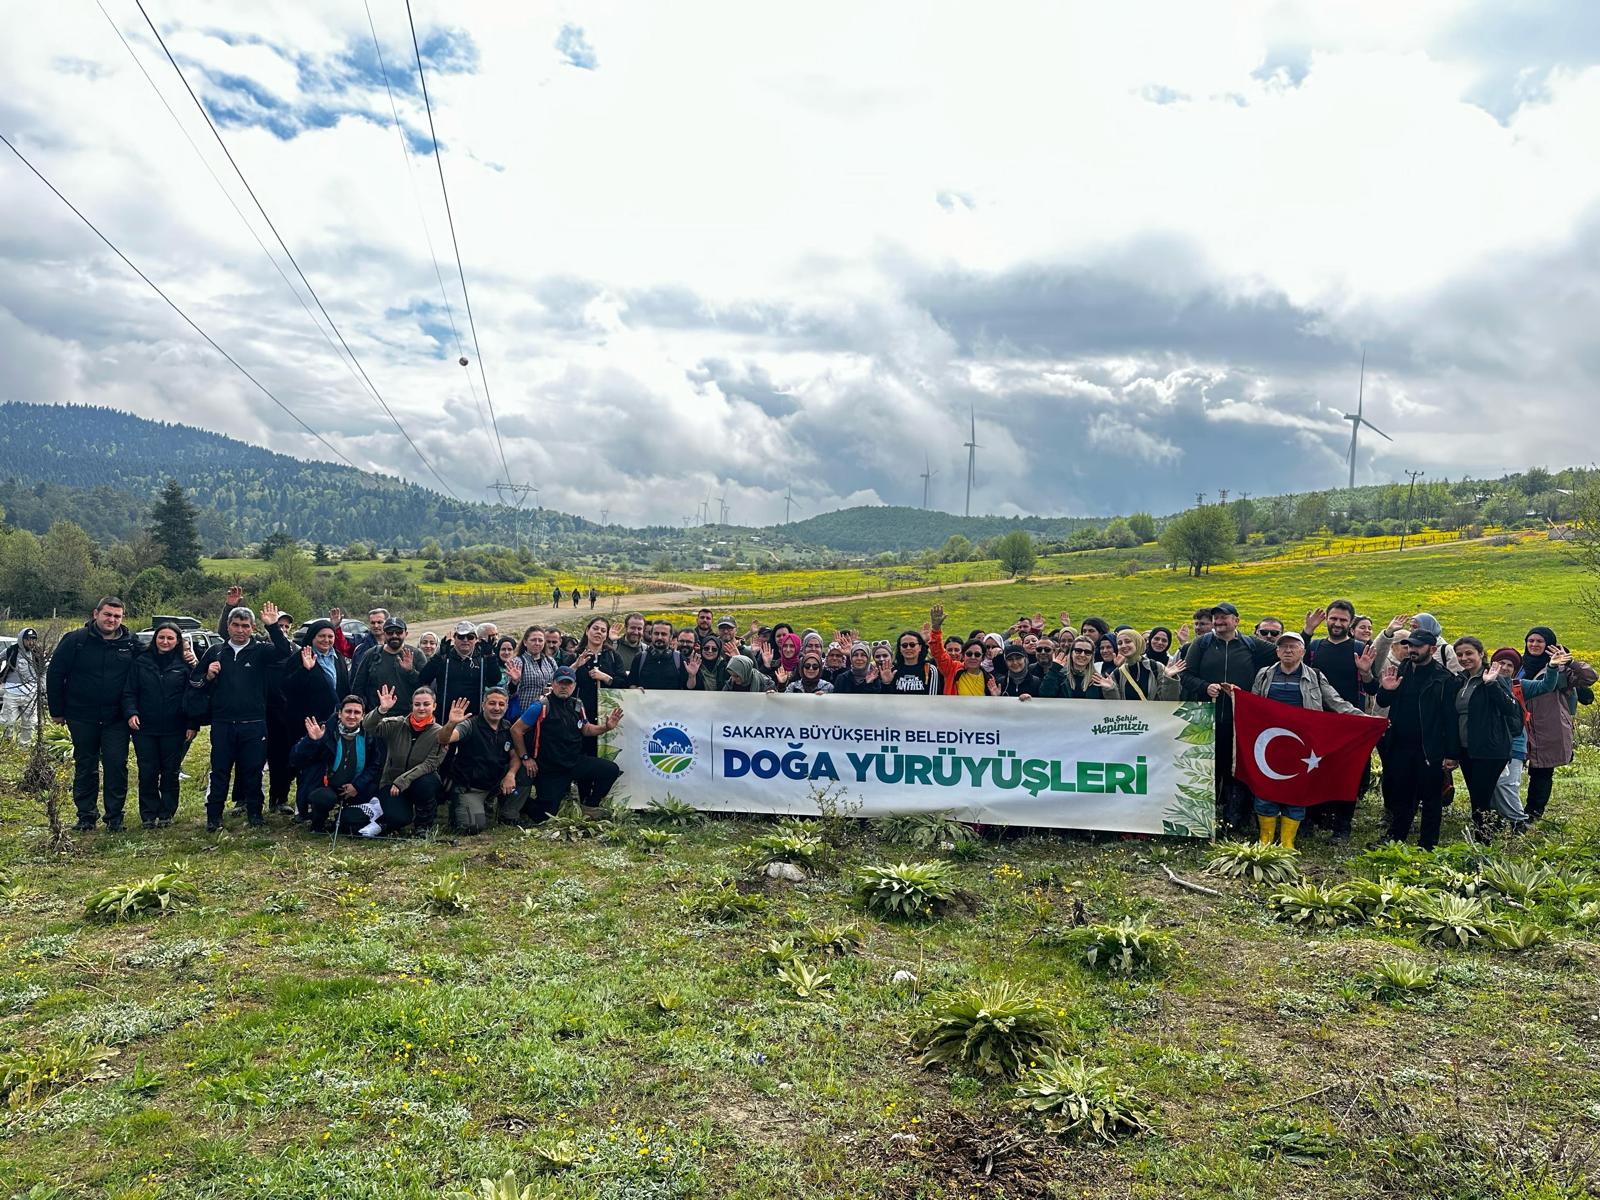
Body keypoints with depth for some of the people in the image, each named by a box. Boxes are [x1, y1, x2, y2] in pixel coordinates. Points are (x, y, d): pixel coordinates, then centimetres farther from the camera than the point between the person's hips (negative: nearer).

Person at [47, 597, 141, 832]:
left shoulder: (131, 644, 0)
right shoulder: (75, 640, -5)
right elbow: (54, 674, 0)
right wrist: (56, 711, 0)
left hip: (117, 719, 0)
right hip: (82, 718, 0)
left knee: (117, 766, -2)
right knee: (85, 767, 10)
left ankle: (114, 816, 8)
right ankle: (86, 815, 20)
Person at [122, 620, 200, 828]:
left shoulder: (185, 663, 0)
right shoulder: (141, 662, 4)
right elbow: (129, 692, 5)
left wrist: (193, 724, -5)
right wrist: (131, 713, -11)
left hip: (174, 730, -1)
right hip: (145, 729, 1)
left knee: (170, 773, 7)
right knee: (147, 773, 4)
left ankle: (166, 814, 18)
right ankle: (148, 815, 14)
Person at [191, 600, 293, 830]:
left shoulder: (261, 651, 2)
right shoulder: (215, 652, 10)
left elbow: (285, 652, -18)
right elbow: (193, 681, 16)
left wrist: (273, 626, -27)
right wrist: (208, 677, -5)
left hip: (254, 724, -1)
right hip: (222, 723, 1)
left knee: (253, 770, 6)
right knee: (219, 771, 4)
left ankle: (254, 812, 18)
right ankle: (213, 816, 12)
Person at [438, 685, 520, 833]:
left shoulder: (508, 728, 2)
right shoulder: (471, 725, -15)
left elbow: (515, 755, 4)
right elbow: (444, 739, -30)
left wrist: (511, 774, -17)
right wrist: (451, 724, -52)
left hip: (495, 785, 5)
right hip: (469, 788, -5)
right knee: (475, 826, -25)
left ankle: (508, 816, 7)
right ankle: (459, 810, 13)